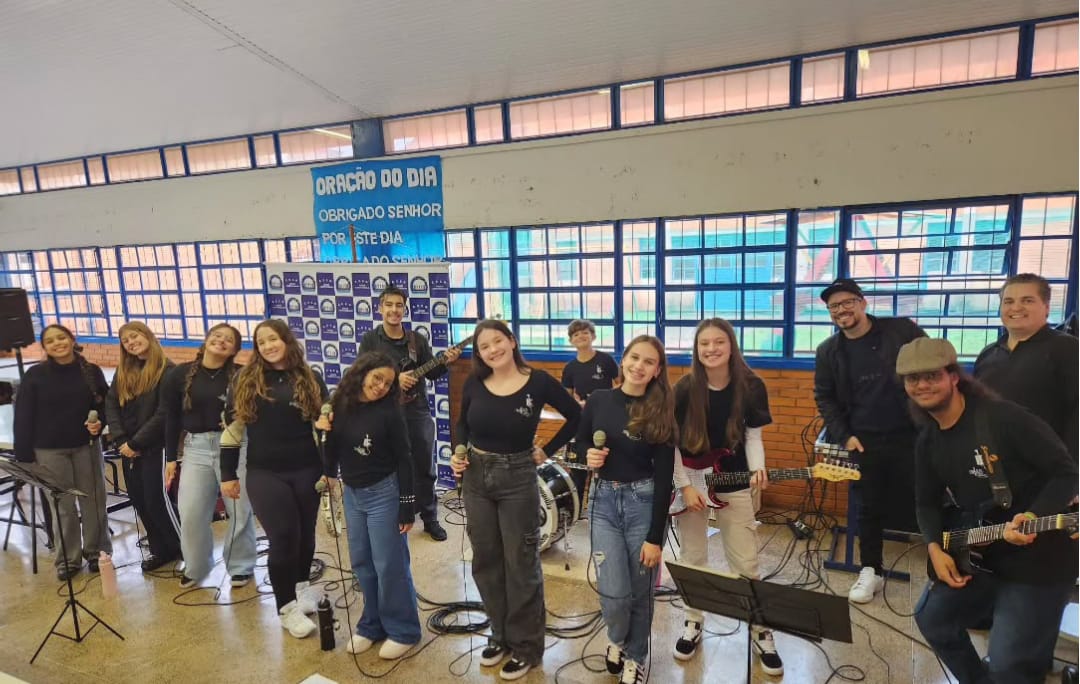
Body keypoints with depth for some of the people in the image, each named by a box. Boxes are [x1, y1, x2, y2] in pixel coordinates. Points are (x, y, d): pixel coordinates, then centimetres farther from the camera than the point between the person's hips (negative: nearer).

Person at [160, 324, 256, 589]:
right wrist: (170, 458, 9)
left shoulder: (241, 375, -5)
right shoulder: (180, 374, 3)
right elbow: (172, 418, 8)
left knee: (240, 511, 5)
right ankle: (195, 567, 30)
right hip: (196, 448, 2)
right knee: (190, 513, 6)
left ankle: (241, 566, 25)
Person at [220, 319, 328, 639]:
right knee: (283, 537, -4)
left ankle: (301, 588, 36)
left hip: (306, 471, 1)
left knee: (305, 534, 11)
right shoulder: (245, 380, 1)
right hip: (264, 474, -1)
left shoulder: (310, 379, 2)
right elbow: (231, 428, 4)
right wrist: (228, 474, 3)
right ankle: (287, 607, 14)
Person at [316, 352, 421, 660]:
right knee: (362, 563, 15)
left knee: (390, 564, 3)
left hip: (383, 494, -5)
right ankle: (372, 624, 33)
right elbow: (334, 448, 9)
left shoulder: (389, 411, -14)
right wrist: (324, 430, -11)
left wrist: (407, 508, -12)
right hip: (352, 493, 6)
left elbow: (403, 461, -12)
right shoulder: (341, 404, -1)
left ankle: (403, 630, 20)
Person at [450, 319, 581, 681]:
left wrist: (546, 451, -4)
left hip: (517, 478, -4)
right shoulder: (474, 384, -3)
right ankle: (500, 635, 35)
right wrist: (459, 452, -3)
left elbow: (576, 416, -2)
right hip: (475, 477, 4)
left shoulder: (538, 382, -12)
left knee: (521, 564, 7)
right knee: (486, 562, 15)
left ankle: (526, 646, 25)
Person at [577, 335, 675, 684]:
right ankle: (617, 640, 32)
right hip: (604, 501, 1)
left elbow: (664, 478, -9)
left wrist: (655, 536, -11)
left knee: (641, 591, 9)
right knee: (613, 593, -3)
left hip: (644, 502, -1)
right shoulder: (598, 400, -2)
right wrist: (589, 455, -10)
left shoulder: (661, 411, -8)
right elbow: (581, 440, 14)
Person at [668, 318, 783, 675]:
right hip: (689, 482, 0)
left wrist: (757, 469, -20)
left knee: (746, 563, 7)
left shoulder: (751, 386, -9)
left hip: (733, 484, 0)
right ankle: (694, 622, 33)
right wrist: (684, 486, -12)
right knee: (693, 560, 13)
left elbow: (753, 436, -2)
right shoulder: (685, 388, -13)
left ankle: (762, 633, 27)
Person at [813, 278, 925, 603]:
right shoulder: (828, 351, 4)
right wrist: (843, 436, -1)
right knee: (870, 508, 11)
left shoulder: (903, 331, -4)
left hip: (913, 437, -2)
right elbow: (824, 397, 9)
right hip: (865, 442, 2)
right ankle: (871, 570, 26)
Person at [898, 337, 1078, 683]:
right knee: (932, 617, 16)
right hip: (980, 553, 7)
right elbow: (927, 502, 11)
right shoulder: (928, 441, 3)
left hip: (1038, 558, -7)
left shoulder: (1003, 416, -19)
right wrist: (935, 548, -4)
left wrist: (1034, 517, -31)